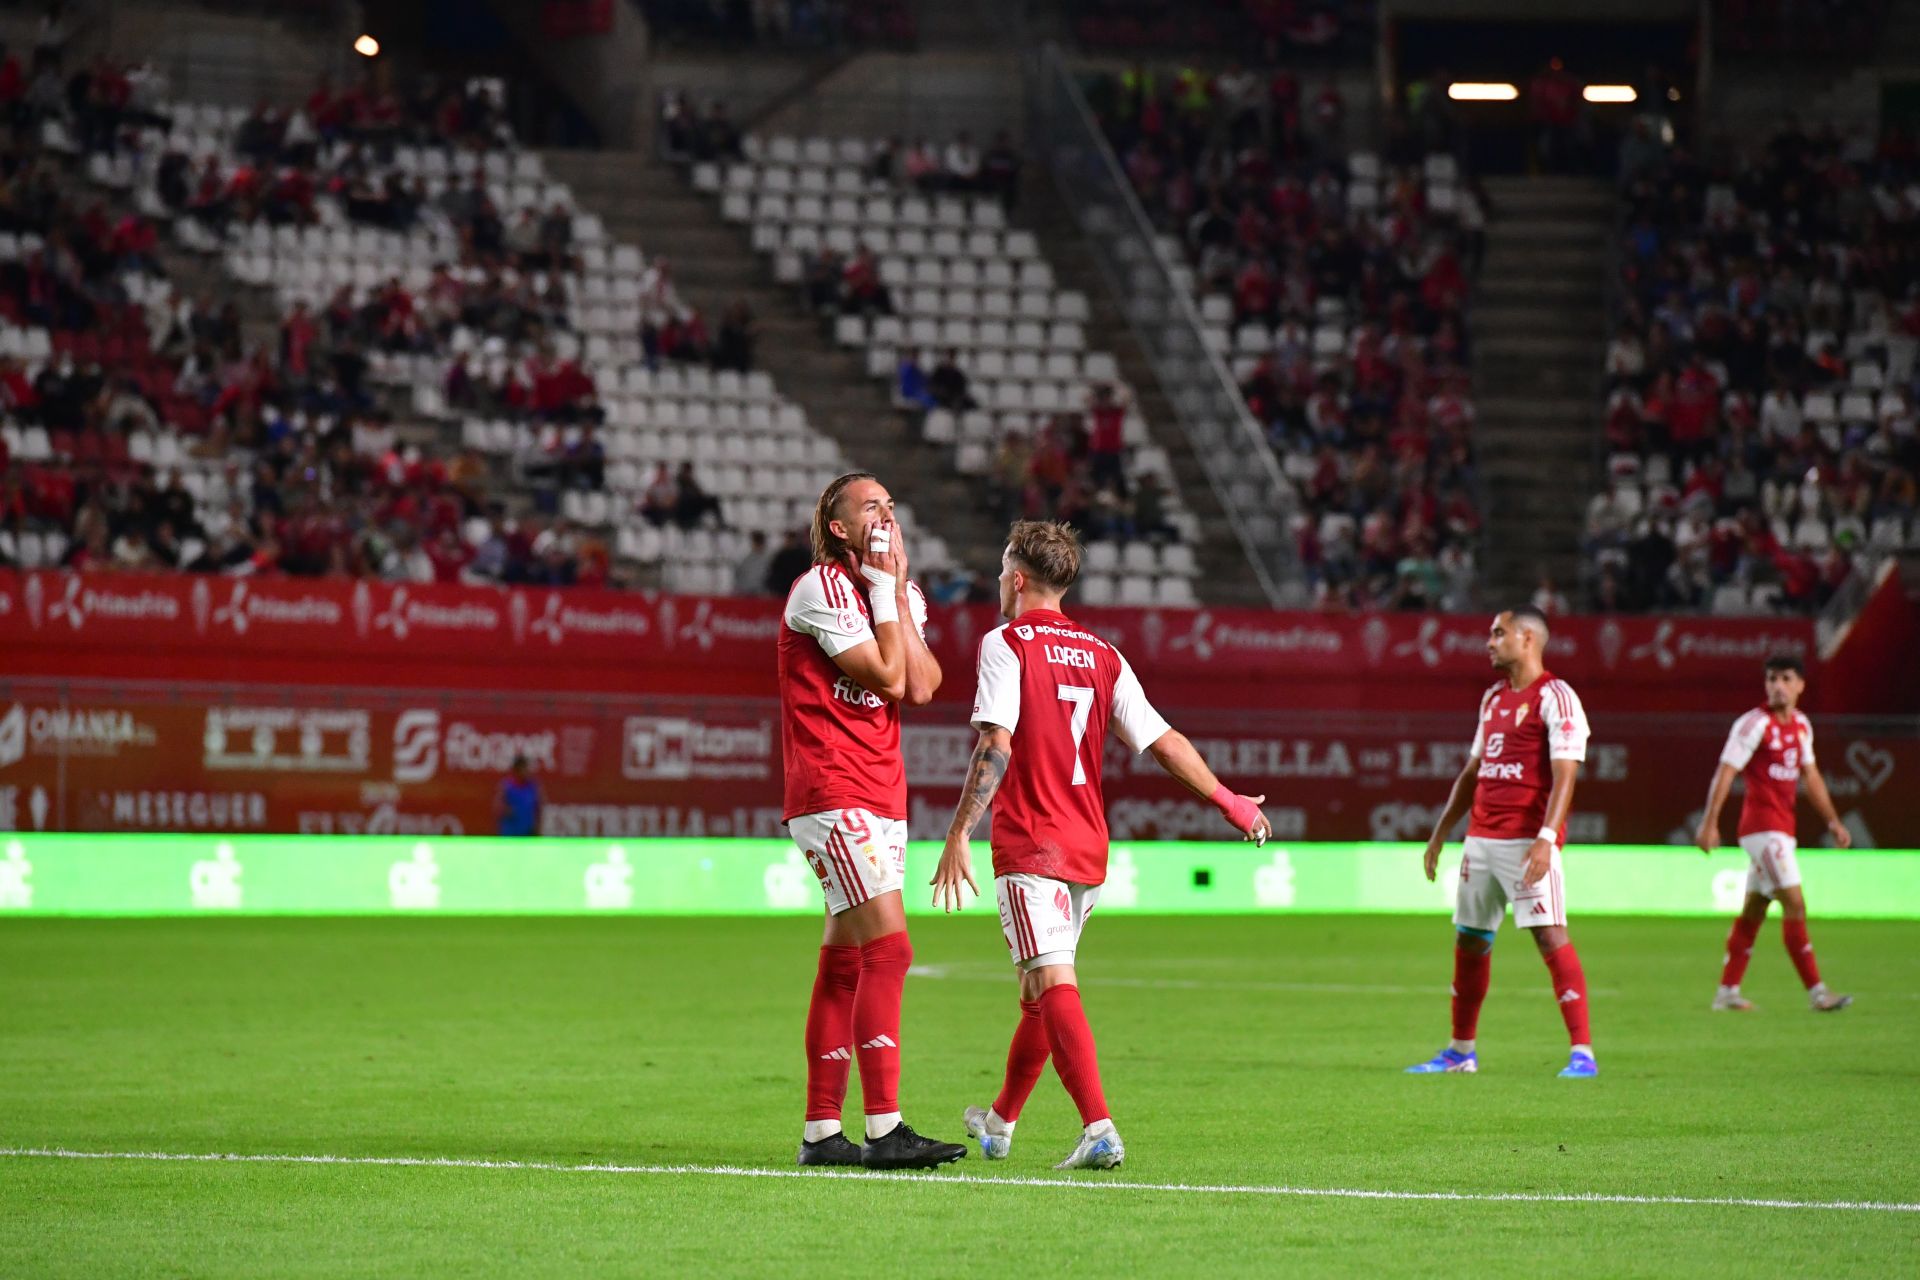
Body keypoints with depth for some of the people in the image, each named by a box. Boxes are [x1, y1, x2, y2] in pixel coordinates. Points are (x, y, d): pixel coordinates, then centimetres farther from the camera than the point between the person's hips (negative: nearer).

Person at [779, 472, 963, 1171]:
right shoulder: (821, 588, -8)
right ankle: (884, 1129, -19)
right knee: (889, 948, -17)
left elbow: (921, 686, 2)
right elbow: (887, 676, -14)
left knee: (846, 960, 9)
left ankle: (821, 1131, 12)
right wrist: (883, 587, -8)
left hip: (882, 796, 9)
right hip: (833, 793, -9)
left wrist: (899, 591, 0)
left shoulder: (901, 597, 18)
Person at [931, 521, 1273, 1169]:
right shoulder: (1102, 655, 11)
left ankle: (1099, 1128, -29)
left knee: (1052, 985, -14)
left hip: (1030, 847, -7)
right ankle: (1000, 1122, 35)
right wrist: (1230, 801, 21)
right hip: (1088, 848, 7)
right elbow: (1164, 741, 9)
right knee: (1039, 987, 19)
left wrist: (958, 833, -17)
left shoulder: (1006, 644, -6)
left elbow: (996, 745, -16)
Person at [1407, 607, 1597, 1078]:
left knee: (1550, 935, -14)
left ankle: (1582, 1052, -15)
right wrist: (1440, 832, 22)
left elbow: (1563, 775, -17)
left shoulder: (1556, 698, -8)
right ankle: (1461, 1051, 22)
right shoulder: (1493, 698, 17)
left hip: (1527, 840, -8)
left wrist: (1545, 839, -27)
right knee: (1469, 941, 11)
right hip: (1481, 838, 8)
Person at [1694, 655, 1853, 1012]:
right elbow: (1725, 772, -15)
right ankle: (1816, 993, -13)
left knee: (1754, 909, 11)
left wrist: (1832, 820, 20)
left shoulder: (1801, 725, 12)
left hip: (1782, 828, 8)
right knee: (1794, 904, -12)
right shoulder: (1754, 724, -12)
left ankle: (1727, 991, 17)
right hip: (1762, 827, -8)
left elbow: (1810, 775, 22)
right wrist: (1709, 823, -20)